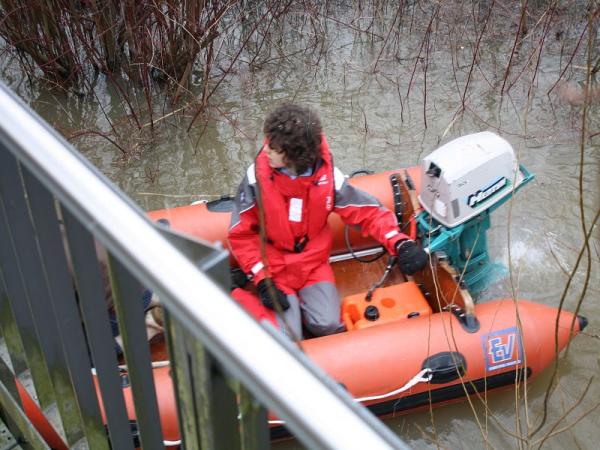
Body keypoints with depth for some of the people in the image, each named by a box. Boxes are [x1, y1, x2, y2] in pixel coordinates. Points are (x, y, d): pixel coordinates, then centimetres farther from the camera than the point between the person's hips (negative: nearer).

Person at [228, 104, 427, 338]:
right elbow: (240, 234, -9)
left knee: (328, 326, -18)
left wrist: (400, 243, -25)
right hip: (273, 268, -1)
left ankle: (302, 301, 13)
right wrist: (262, 280, -16)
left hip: (314, 265, 1)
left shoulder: (328, 177, -15)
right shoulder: (257, 176, -17)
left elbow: (369, 212, -7)